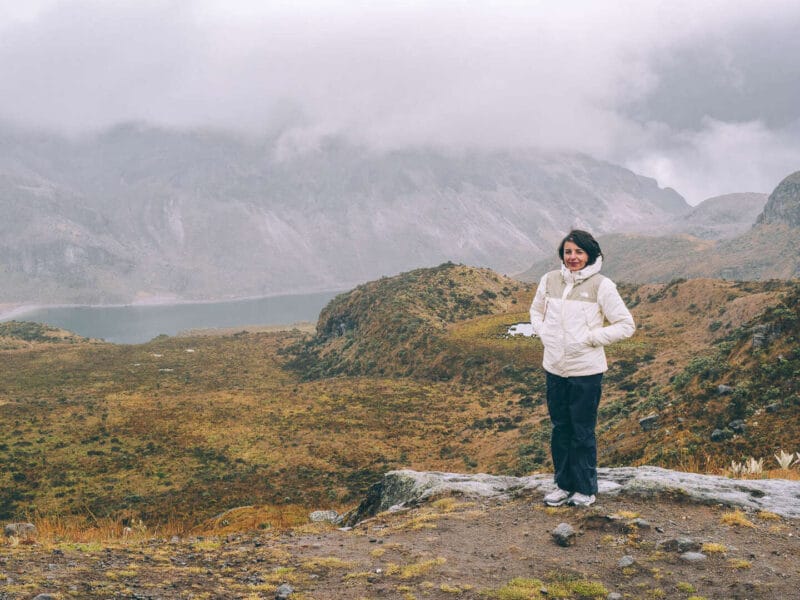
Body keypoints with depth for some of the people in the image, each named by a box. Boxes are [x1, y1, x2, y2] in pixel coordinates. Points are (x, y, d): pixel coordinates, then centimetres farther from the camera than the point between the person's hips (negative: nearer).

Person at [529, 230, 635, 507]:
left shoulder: (601, 286, -10)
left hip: (586, 371, -4)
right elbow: (536, 311, 20)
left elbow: (626, 325, -8)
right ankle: (563, 484, 29)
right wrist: (544, 333, 2)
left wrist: (590, 338, -13)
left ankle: (586, 489, 22)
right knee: (560, 429, 15)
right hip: (555, 369, 4)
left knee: (583, 432, 6)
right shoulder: (549, 281, 2)